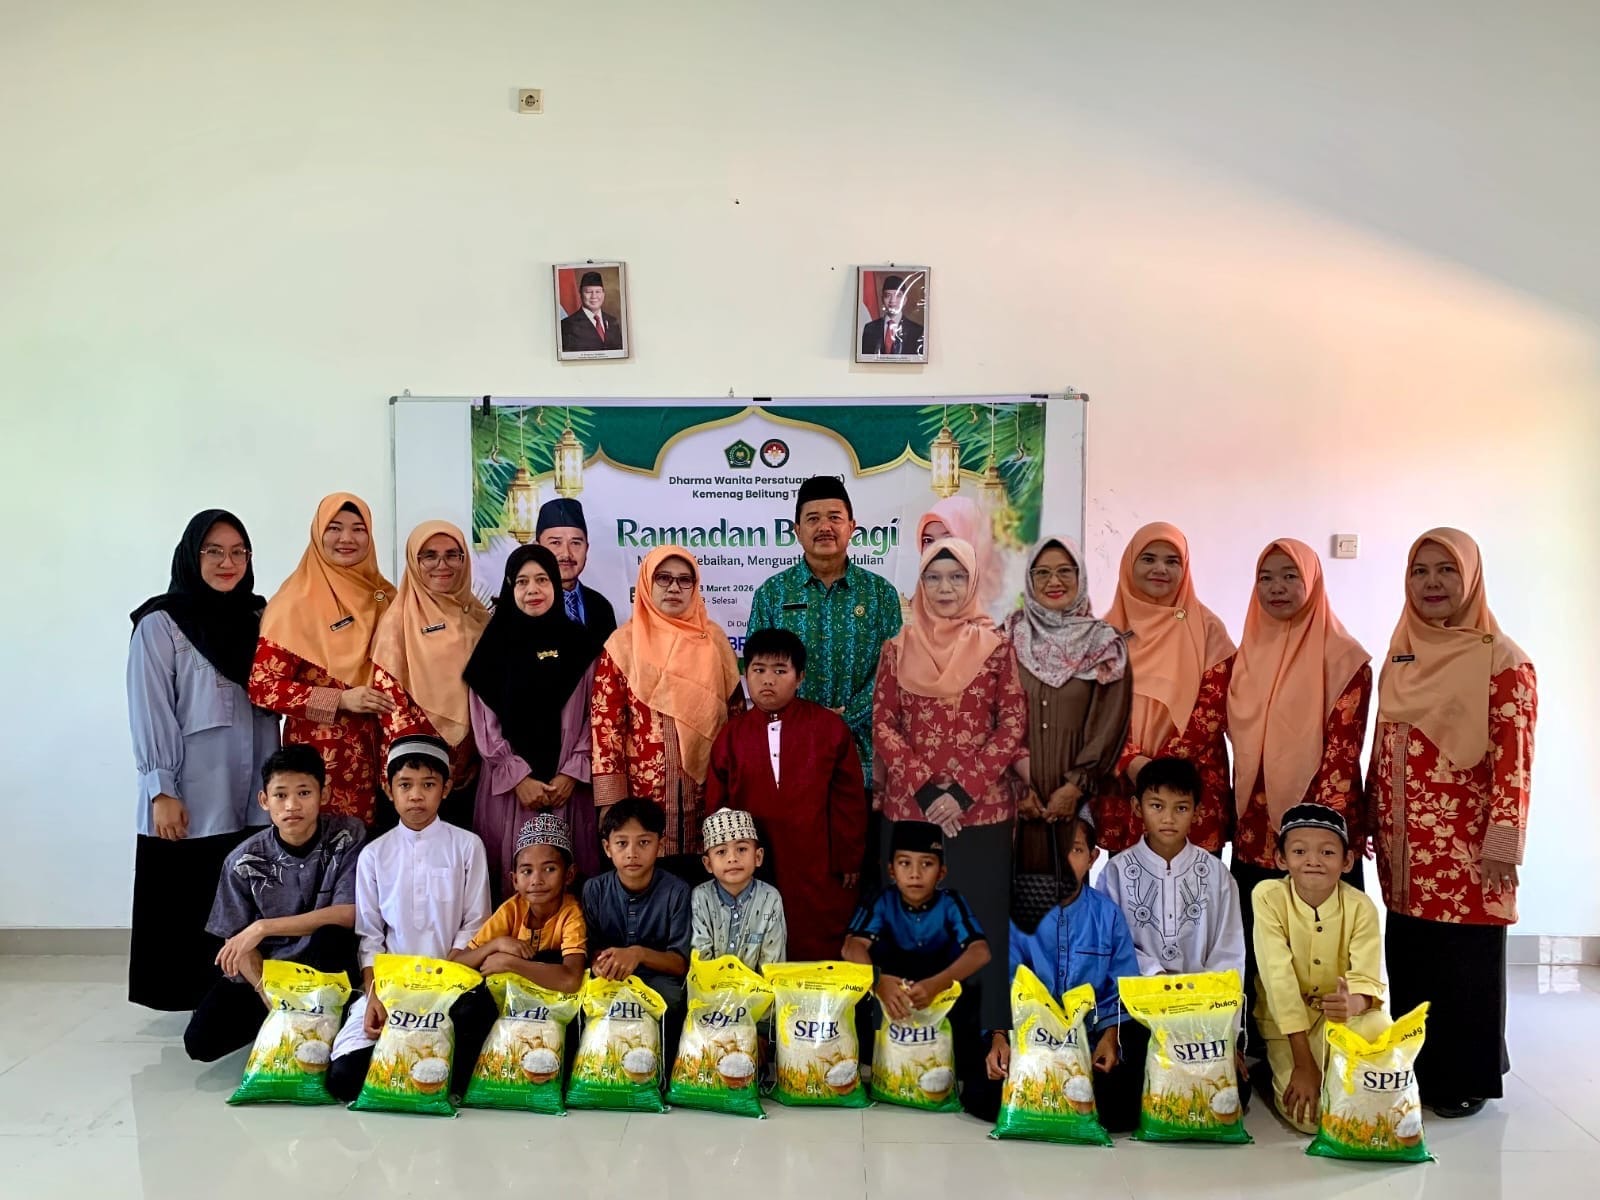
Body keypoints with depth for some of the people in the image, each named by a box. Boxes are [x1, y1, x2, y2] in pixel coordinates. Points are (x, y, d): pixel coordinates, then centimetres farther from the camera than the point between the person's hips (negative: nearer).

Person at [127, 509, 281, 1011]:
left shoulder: (258, 619, 12)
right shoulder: (160, 625, -3)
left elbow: (272, 702, 12)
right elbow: (150, 713, -7)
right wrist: (161, 791, -12)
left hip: (251, 799, 4)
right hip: (189, 801, -4)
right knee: (191, 908, 2)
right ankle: (190, 997, 16)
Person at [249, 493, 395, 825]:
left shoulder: (382, 595, 7)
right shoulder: (298, 601, -8)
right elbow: (262, 686, -12)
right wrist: (340, 700, -19)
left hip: (374, 749, 5)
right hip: (319, 752, -5)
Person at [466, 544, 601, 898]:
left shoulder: (580, 643, 5)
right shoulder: (495, 643, 3)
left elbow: (593, 716, 3)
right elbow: (485, 722, 0)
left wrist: (571, 773, -7)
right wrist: (519, 777, -8)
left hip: (567, 782, 0)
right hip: (508, 782, 0)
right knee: (511, 874, 2)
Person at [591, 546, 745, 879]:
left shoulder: (715, 640, 7)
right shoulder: (623, 645, 0)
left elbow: (736, 715, 10)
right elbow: (604, 722, -4)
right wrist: (611, 802, -9)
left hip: (706, 796, 2)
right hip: (643, 796, -2)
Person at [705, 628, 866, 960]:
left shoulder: (829, 727, -2)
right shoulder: (731, 735, 3)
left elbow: (849, 800, 1)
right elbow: (718, 806, 9)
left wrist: (849, 861, 2)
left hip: (817, 870, -2)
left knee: (820, 955, 5)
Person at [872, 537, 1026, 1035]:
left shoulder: (995, 647, 1)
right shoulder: (898, 648, 6)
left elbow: (1013, 728, -3)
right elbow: (883, 725, 1)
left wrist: (962, 792, -12)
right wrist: (925, 790, -11)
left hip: (982, 811, -1)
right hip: (910, 809, 1)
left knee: (982, 924, 3)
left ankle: (984, 1026, 17)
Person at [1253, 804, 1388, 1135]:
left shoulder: (1360, 906, -12)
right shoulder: (1268, 896, -18)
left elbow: (1368, 979, -19)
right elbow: (1278, 976, -22)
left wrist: (1354, 1003, -46)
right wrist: (1303, 1062, -25)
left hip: (1343, 1017, 2)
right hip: (1287, 1021, -2)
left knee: (1379, 1031, -32)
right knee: (1311, 1116, -21)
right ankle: (1278, 1072, 12)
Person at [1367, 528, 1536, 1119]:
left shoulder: (1502, 660, -8)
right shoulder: (1400, 654, 10)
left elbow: (1513, 761, -12)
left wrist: (1501, 846, -15)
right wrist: (1371, 823, 14)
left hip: (1465, 849, -5)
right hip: (1403, 848, 6)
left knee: (1466, 966, 5)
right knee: (1408, 960, 12)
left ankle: (1467, 1080, 20)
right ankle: (1416, 1069, 27)